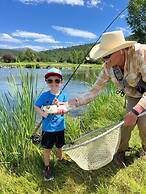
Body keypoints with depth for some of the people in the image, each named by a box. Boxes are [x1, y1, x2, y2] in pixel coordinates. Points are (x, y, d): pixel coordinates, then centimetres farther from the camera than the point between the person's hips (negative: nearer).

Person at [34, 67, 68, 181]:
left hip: (60, 127, 3)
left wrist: (60, 104, -22)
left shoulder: (63, 96, -4)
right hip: (48, 128, -3)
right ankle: (47, 167, 29)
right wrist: (42, 112, -24)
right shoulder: (44, 96, -13)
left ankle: (60, 160, 49)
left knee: (59, 146, 23)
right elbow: (36, 106, -6)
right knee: (47, 148, 9)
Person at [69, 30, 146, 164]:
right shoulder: (108, 68, -19)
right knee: (128, 122, -11)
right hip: (133, 96, 4)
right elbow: (94, 91, -14)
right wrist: (70, 103, -24)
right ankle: (120, 150, 19)